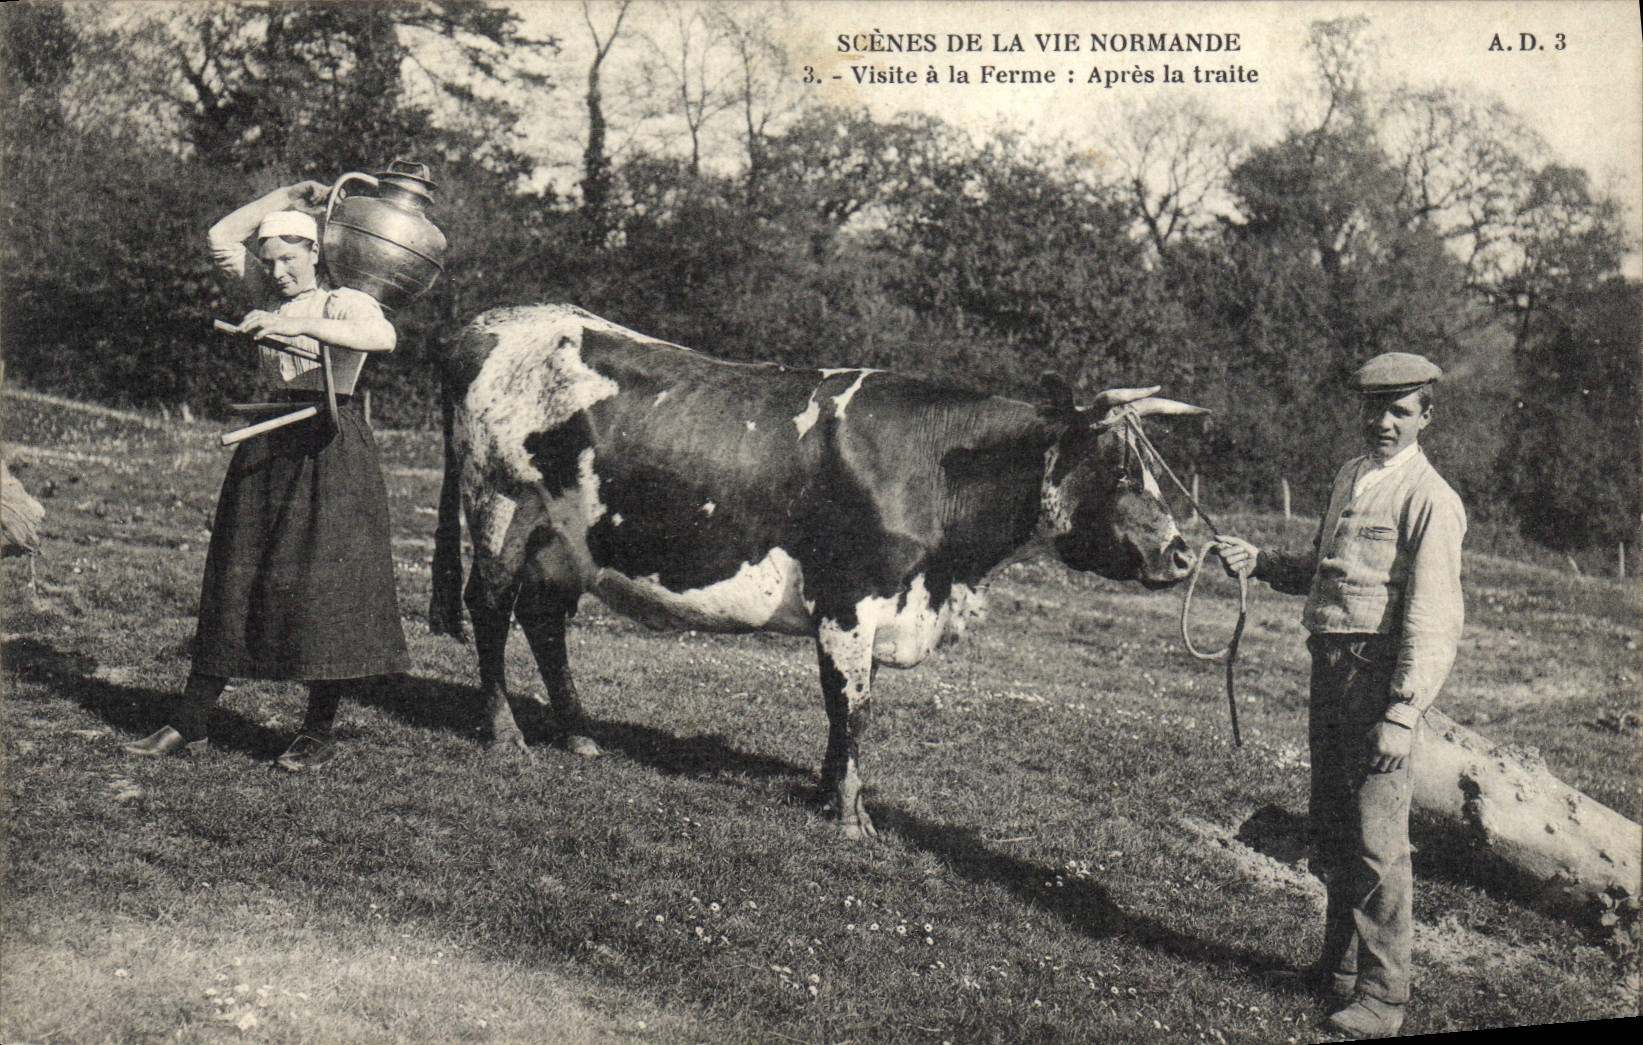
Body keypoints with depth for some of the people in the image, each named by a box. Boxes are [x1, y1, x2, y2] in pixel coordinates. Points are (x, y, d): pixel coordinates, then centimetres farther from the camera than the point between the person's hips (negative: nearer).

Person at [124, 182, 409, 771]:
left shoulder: (346, 303, -1)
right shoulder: (270, 297, 16)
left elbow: (383, 337, -23)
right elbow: (222, 237, 18)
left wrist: (299, 323, -28)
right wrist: (287, 197, 14)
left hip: (330, 450, -6)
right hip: (268, 445, 6)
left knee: (323, 585, -6)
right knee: (234, 580, 6)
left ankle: (318, 734, 2)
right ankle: (189, 726, 10)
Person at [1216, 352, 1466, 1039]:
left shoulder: (1429, 500, -11)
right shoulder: (1347, 480, 14)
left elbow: (1433, 622, -16)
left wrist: (1403, 715, -21)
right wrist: (1259, 562, 8)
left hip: (1380, 672, -8)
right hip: (1329, 666, 8)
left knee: (1377, 840, -3)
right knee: (1330, 828, 17)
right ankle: (1340, 965, 34)